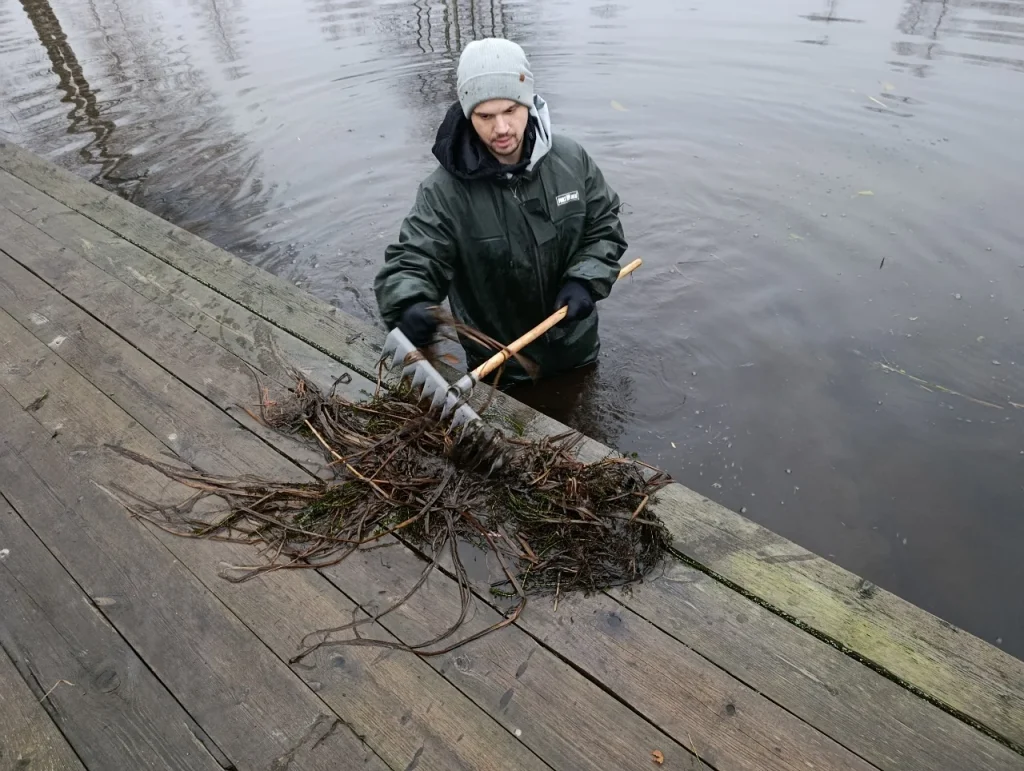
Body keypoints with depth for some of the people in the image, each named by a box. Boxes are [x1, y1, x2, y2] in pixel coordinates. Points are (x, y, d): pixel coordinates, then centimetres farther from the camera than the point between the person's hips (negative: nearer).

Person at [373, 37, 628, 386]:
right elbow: (410, 262, -25)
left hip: (576, 347, 3)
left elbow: (605, 227, -1)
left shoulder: (571, 159, -12)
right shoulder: (444, 190, -23)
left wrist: (585, 280, -19)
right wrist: (409, 308, -48)